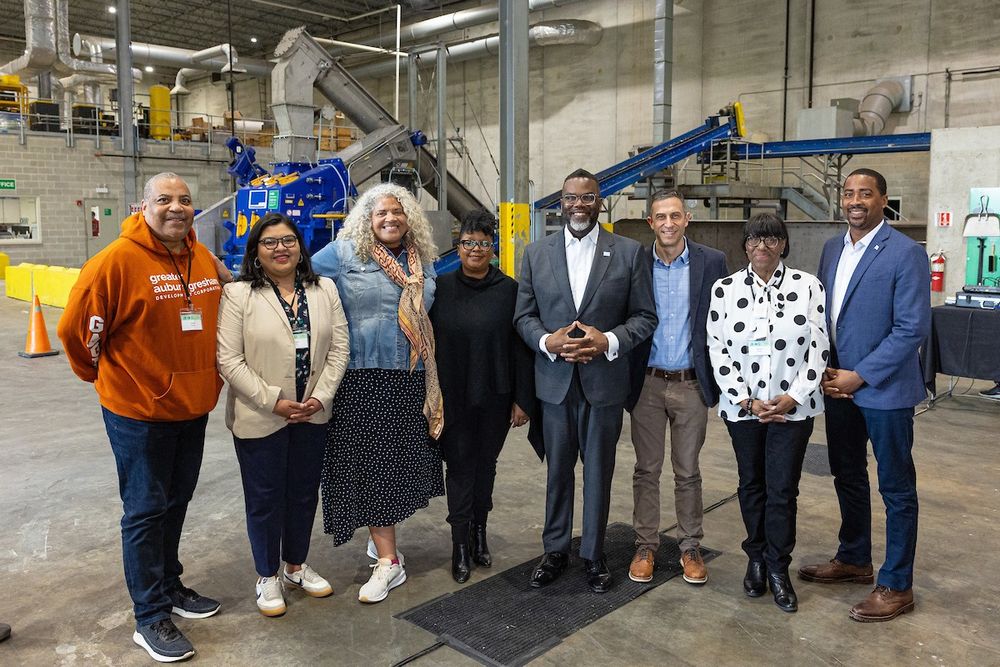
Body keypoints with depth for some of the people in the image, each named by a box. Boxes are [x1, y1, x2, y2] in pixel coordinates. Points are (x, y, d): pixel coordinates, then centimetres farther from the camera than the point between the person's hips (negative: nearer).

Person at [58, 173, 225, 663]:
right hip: (139, 411, -6)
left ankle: (169, 586, 37)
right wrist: (104, 376, 3)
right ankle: (150, 618, 16)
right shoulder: (118, 259, -17)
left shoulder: (204, 259, 4)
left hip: (193, 406, 6)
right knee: (146, 511, 4)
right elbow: (76, 328, -10)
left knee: (176, 502, 19)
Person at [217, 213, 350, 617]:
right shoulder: (238, 295, -9)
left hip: (312, 414, 4)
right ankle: (267, 577, 28)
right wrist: (272, 401, -16)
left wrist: (320, 397, -9)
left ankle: (296, 566, 37)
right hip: (259, 417, -4)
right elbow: (229, 359, -13)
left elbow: (339, 348, 2)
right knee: (265, 498, 9)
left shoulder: (324, 290, 3)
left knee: (304, 492, 17)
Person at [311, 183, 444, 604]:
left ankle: (382, 533, 35)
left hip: (410, 379, 5)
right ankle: (388, 561, 8)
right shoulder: (344, 253, -4)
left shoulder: (422, 260, 10)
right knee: (371, 462, -1)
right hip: (363, 377, -4)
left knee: (403, 458, 12)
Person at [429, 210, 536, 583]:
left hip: (495, 398, 1)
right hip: (453, 398, 0)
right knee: (460, 467, 4)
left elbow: (520, 348, -2)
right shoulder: (441, 288, -1)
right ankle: (461, 545, 13)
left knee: (485, 465, 14)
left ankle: (479, 534, 30)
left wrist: (523, 399, -3)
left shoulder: (508, 290, -2)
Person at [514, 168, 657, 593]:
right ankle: (555, 550, 30)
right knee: (557, 469, 13)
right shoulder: (536, 254, 4)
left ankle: (593, 554, 28)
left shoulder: (628, 252, -1)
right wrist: (548, 341, -15)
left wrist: (608, 341, -17)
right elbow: (524, 316, 5)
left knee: (599, 471, 11)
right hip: (555, 380, 1)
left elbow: (645, 316, -1)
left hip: (605, 380, -1)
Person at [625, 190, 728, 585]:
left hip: (692, 385, 0)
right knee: (646, 470, 10)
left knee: (688, 473, 11)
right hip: (647, 384, 1)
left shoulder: (712, 262, -3)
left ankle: (690, 548, 26)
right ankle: (645, 546, 24)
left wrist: (718, 379, -3)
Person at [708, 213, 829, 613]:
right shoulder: (725, 289, -1)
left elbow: (819, 348, -2)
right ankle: (756, 559, 31)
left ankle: (778, 569, 19)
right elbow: (718, 350, -2)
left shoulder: (807, 286, -3)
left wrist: (793, 397, -11)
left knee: (783, 490, 2)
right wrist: (746, 401, -9)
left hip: (792, 407, -1)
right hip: (743, 407, 1)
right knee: (751, 485, 13)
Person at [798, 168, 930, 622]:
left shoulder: (905, 253, -13)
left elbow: (912, 329, -16)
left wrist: (861, 376, -17)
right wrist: (826, 370, 0)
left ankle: (896, 586, 19)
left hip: (885, 390, -7)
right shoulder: (832, 249, 8)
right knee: (847, 477, 19)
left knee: (896, 489, 6)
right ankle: (853, 560, 37)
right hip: (837, 384, 7)